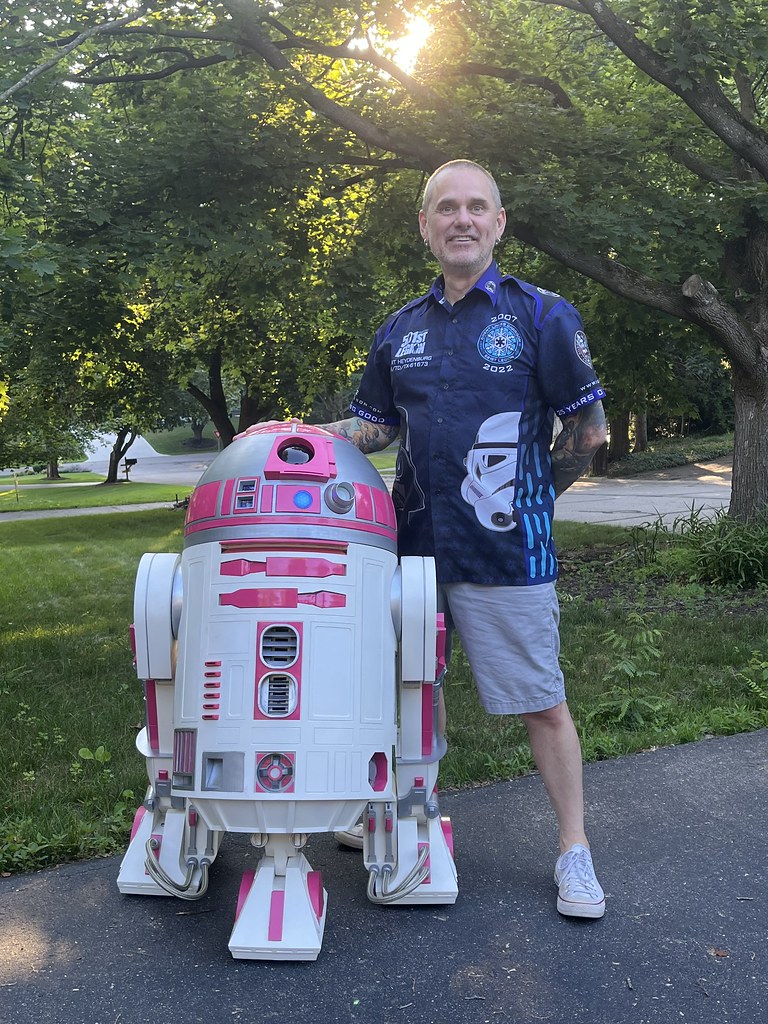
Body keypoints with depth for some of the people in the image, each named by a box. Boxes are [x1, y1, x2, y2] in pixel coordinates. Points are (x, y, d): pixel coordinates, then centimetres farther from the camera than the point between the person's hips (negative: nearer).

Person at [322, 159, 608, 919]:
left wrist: (526, 499, 7)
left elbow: (587, 430, 0)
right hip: (413, 542, 5)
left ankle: (574, 851, 21)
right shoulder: (399, 331, 11)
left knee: (541, 704, 4)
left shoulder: (541, 315, -3)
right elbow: (374, 427, 16)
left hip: (506, 555, -4)